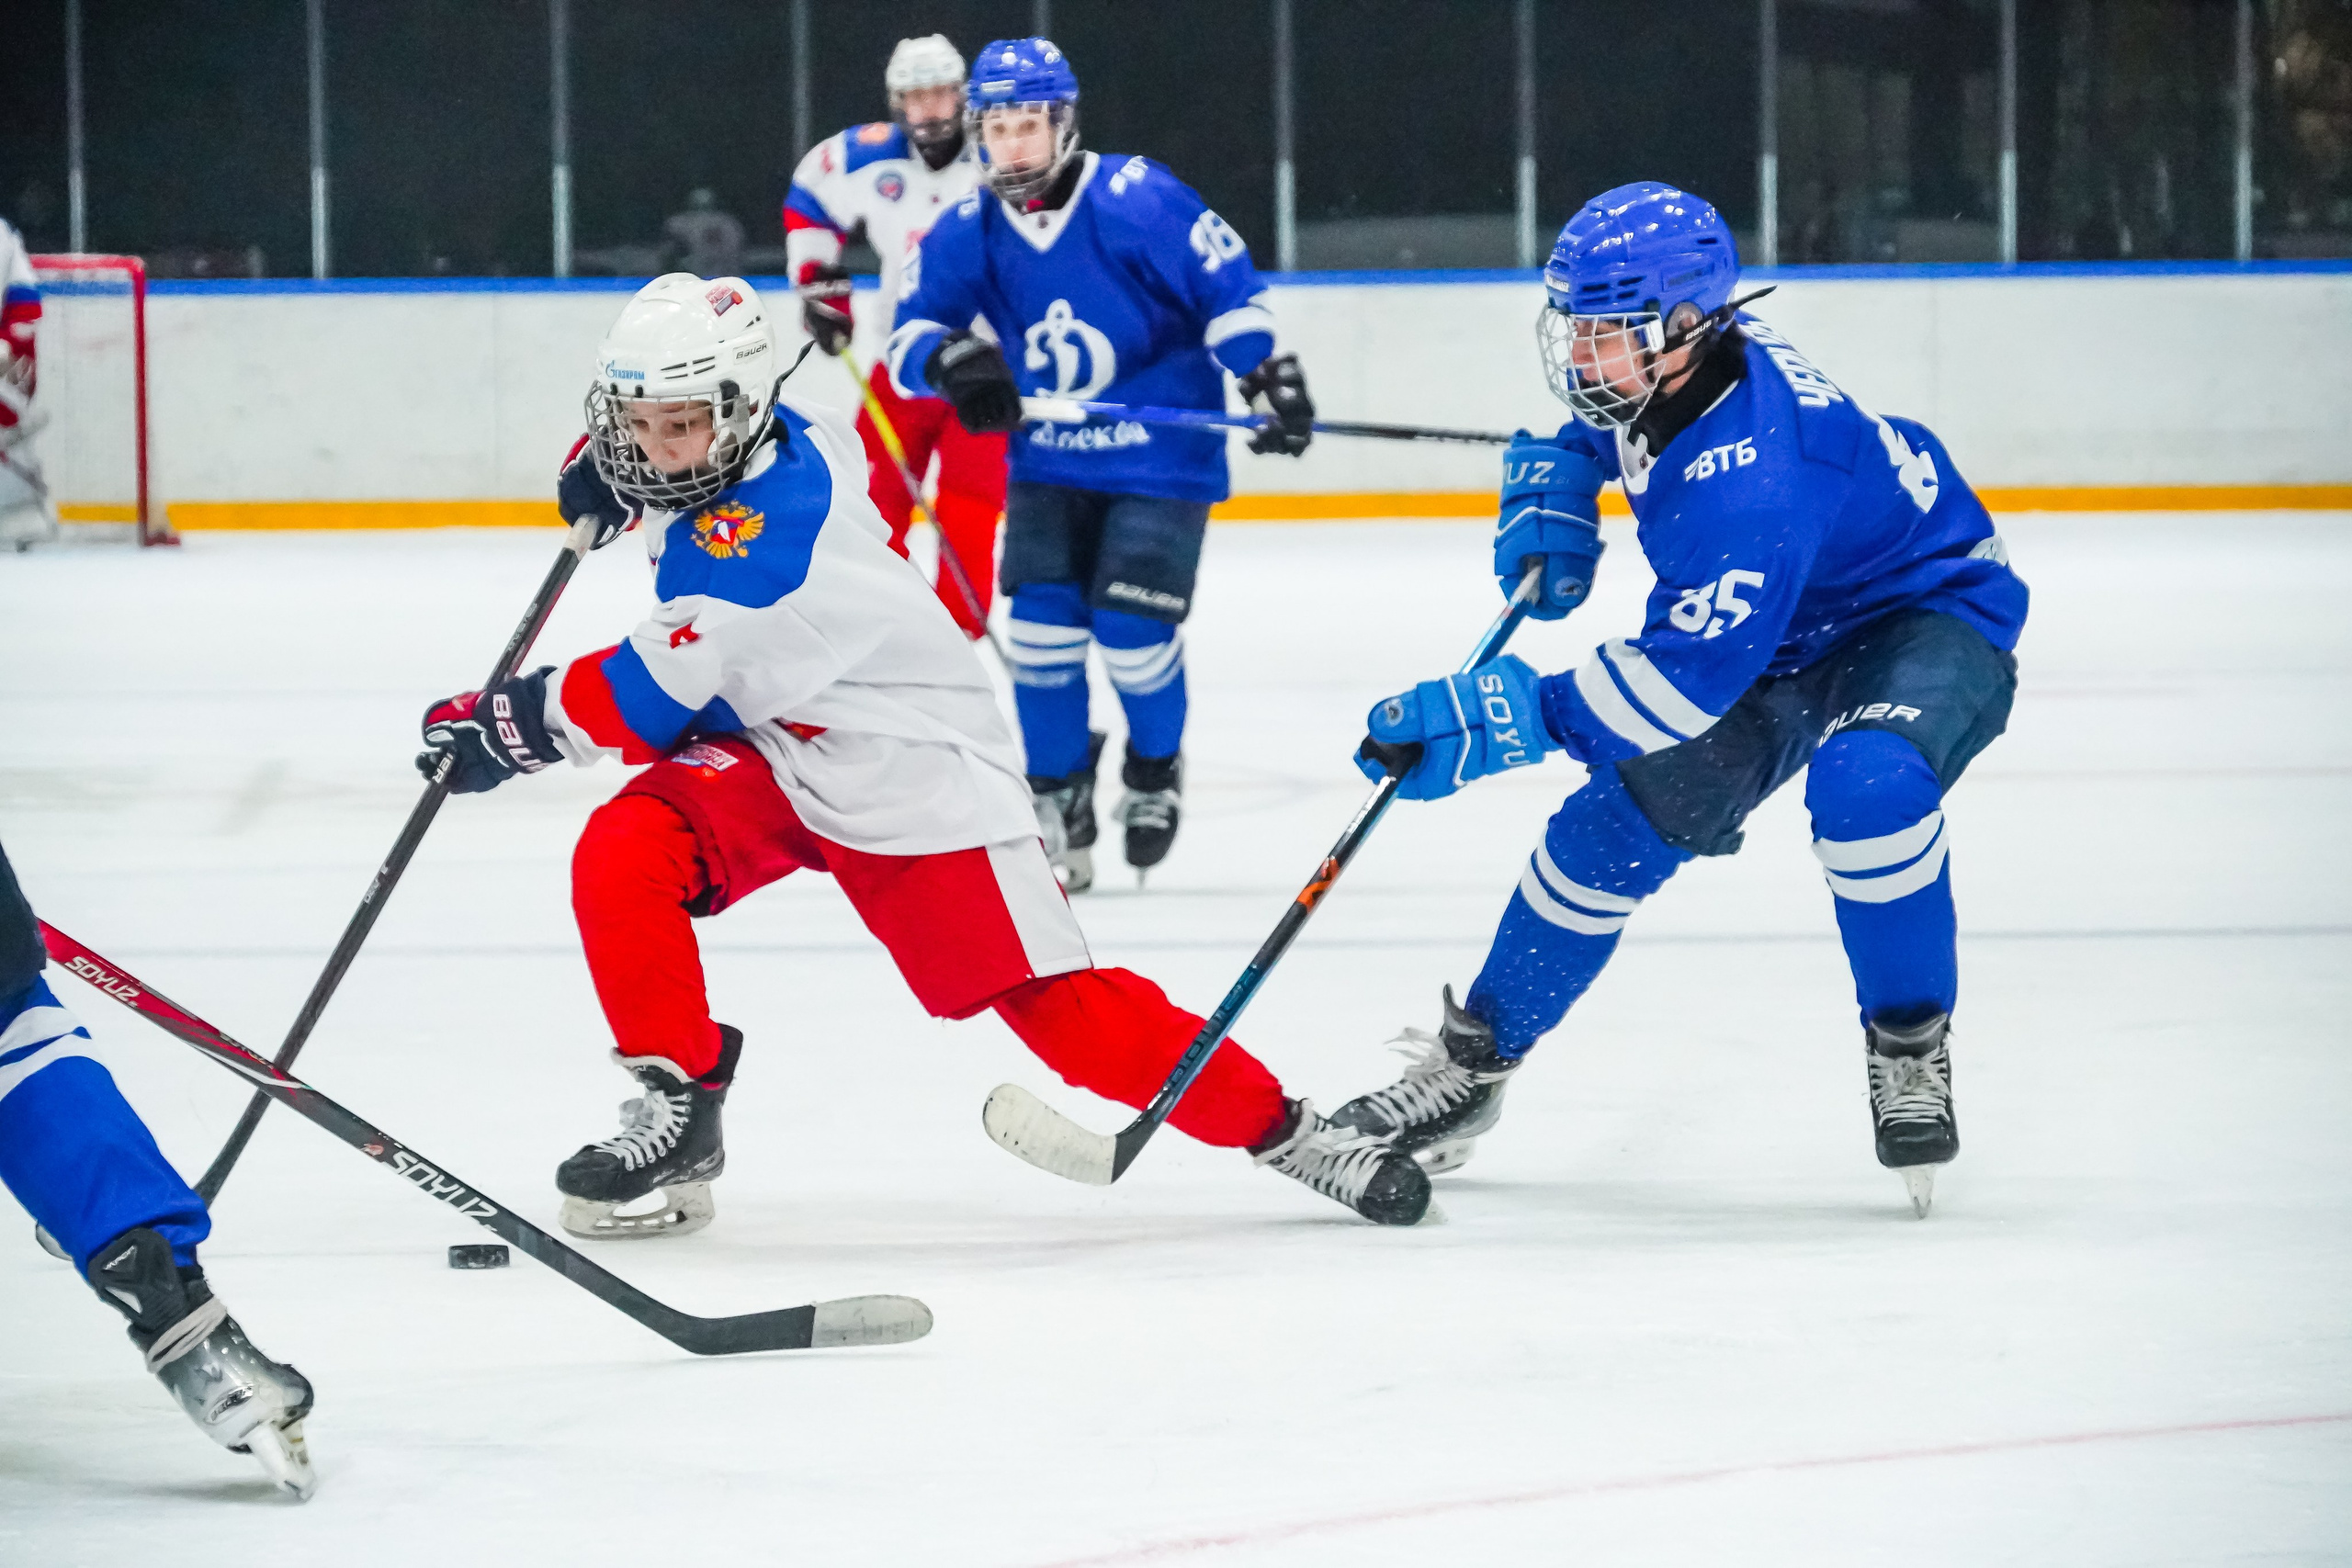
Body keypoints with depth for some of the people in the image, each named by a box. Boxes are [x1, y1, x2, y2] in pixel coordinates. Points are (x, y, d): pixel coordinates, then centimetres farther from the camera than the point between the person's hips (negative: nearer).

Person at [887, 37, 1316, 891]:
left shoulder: (1136, 201, -18)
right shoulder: (967, 232, -5)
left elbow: (1227, 287, -13)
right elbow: (911, 336, -7)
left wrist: (1273, 379, -19)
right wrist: (952, 358, -29)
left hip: (1163, 459, -4)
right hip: (1050, 462, 4)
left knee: (1132, 630, -11)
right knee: (1042, 621, -9)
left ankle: (1156, 771, 20)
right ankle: (1059, 797, 9)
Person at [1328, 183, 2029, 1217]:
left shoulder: (1750, 478, -39)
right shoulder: (1655, 378, -12)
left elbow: (1689, 677, -40)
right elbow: (1586, 424, 16)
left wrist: (1502, 717, -42)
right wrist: (1552, 487, -4)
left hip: (1929, 619, -9)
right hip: (1781, 638, 9)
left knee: (1865, 781, -38)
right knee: (1622, 818, 2)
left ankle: (1910, 1050, -16)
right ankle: (1472, 1058, 17)